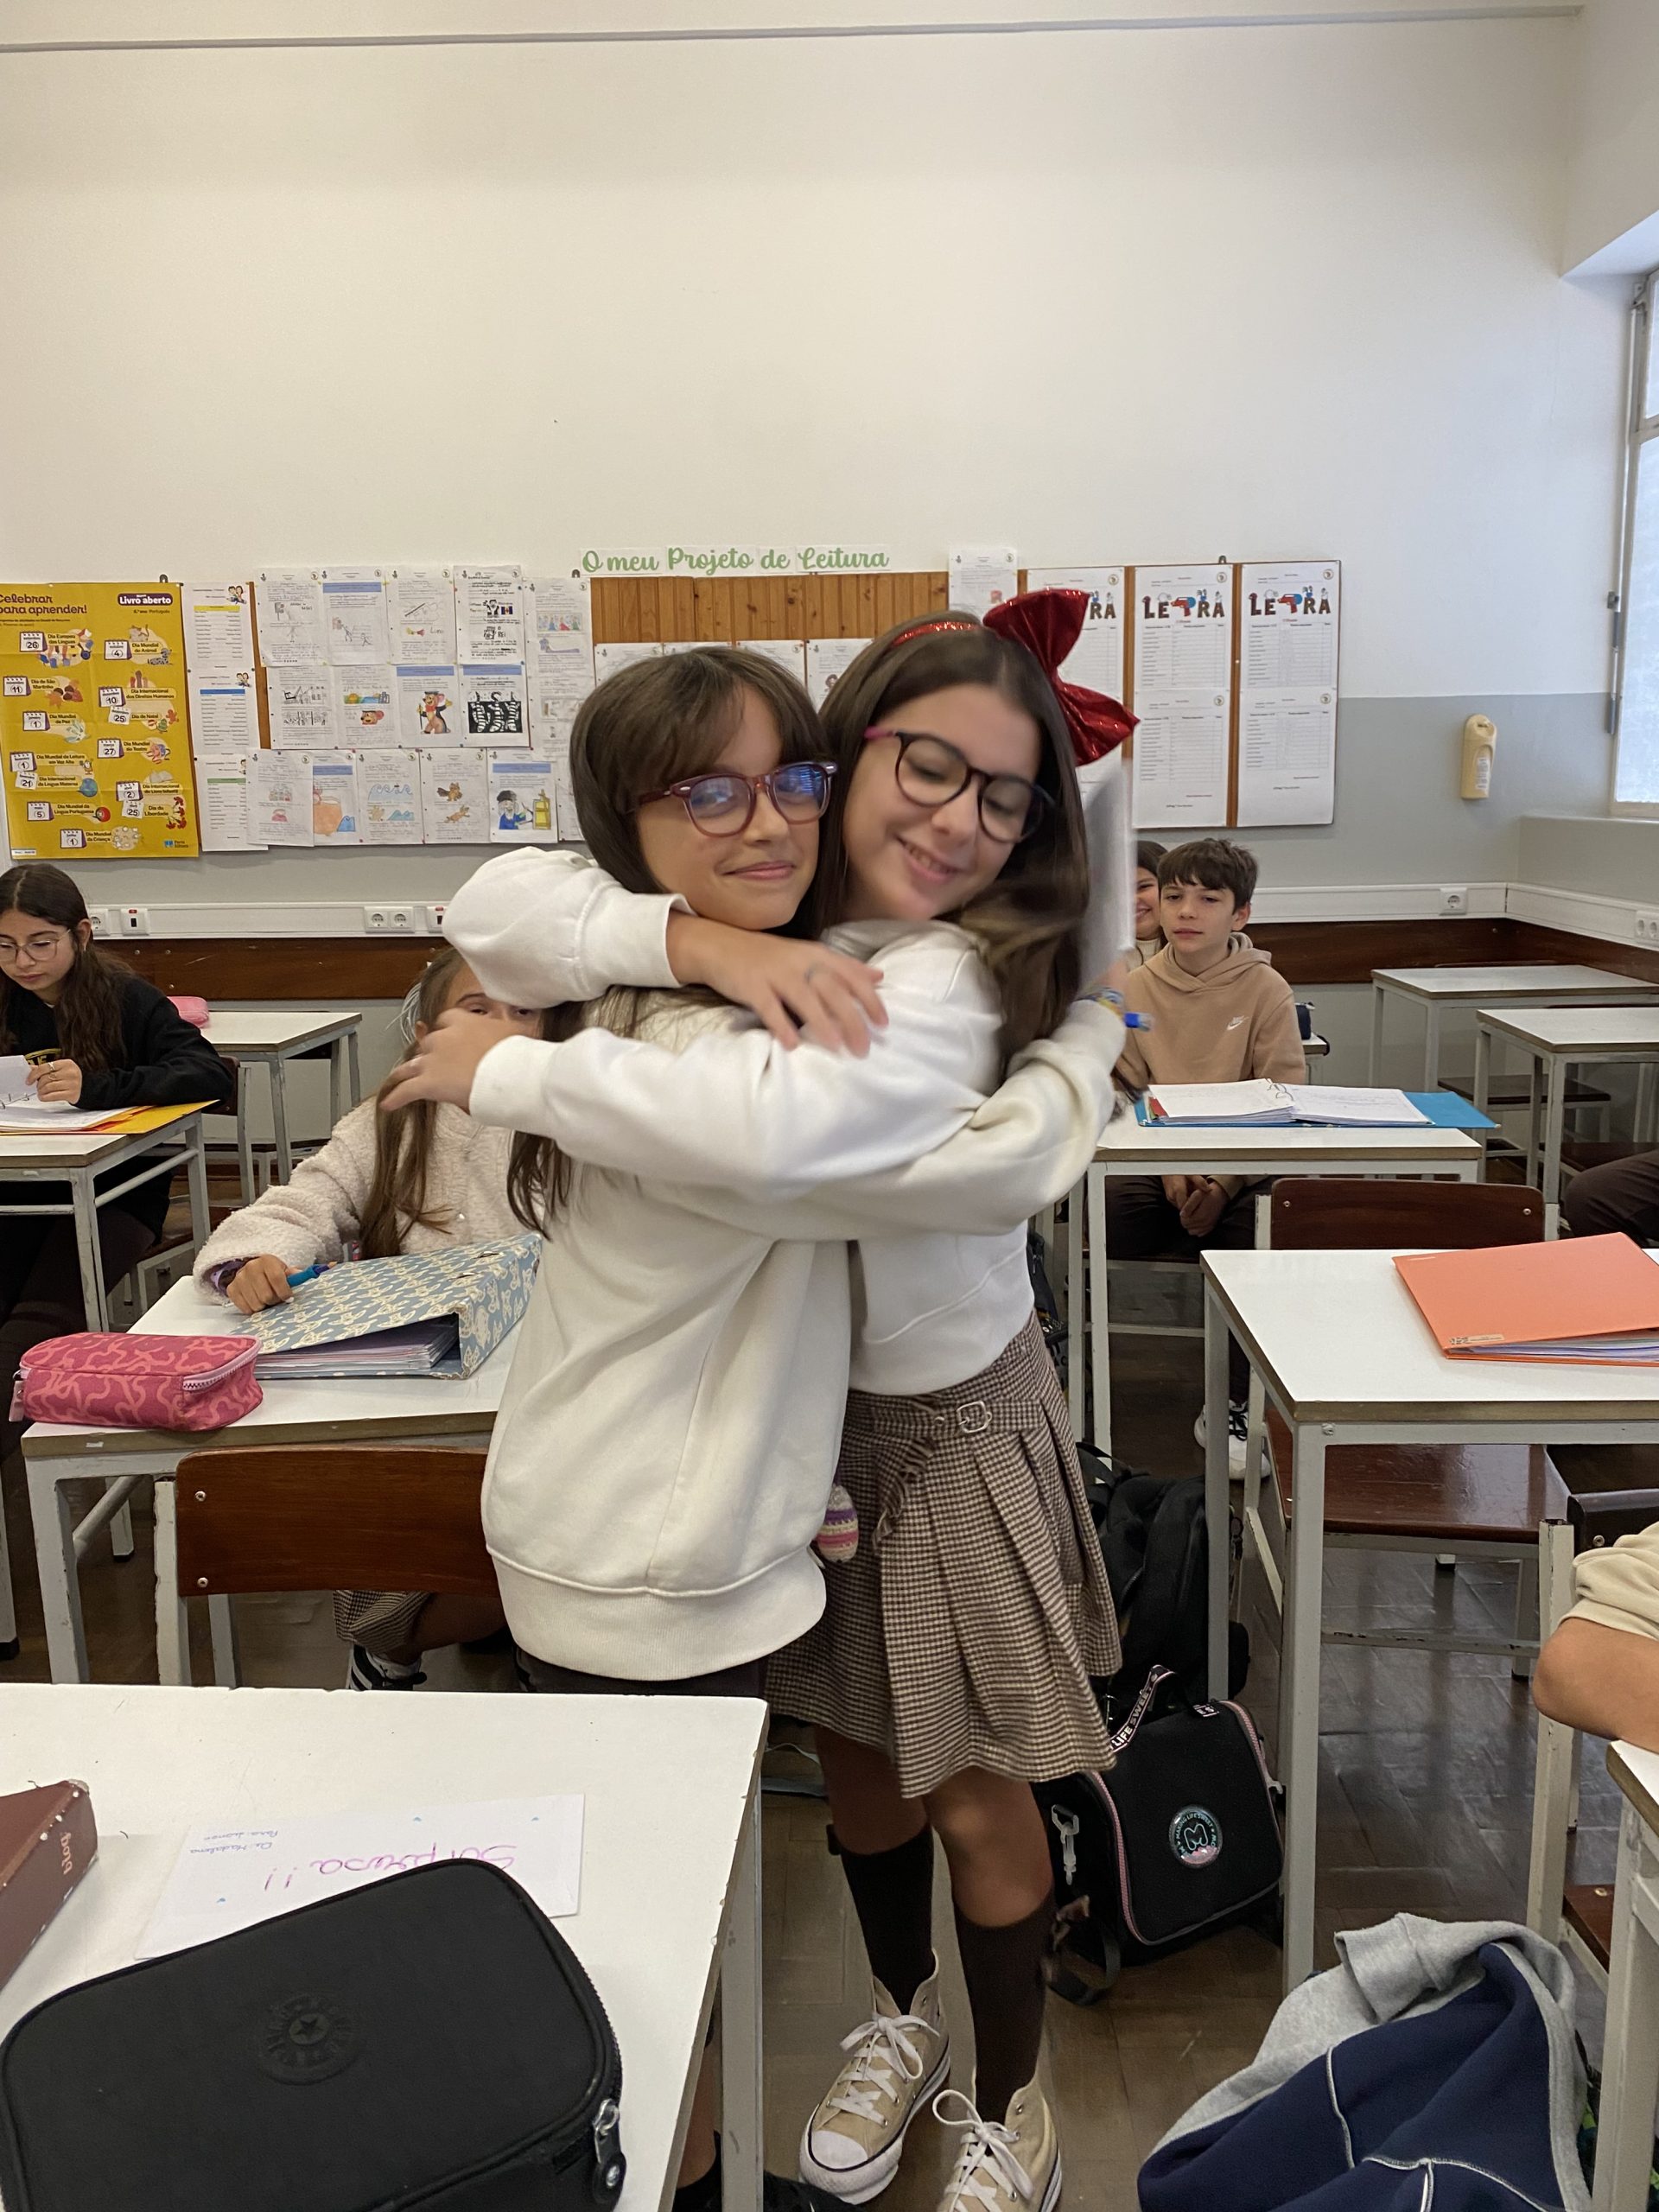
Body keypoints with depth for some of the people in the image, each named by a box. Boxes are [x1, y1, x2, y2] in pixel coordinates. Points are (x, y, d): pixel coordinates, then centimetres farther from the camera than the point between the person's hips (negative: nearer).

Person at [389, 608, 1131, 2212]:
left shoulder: (950, 981, -28)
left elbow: (766, 1130, -47)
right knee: (851, 1757, 23)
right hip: (792, 1411, 5)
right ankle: (902, 2018, 51)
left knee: (971, 1796, 13)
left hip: (944, 1419, -5)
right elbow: (493, 912, -14)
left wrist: (506, 1075, -33)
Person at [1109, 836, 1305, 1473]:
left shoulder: (1266, 990, -3)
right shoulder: (1137, 988, 4)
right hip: (1161, 1163, 2)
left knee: (1260, 1227, -31)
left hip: (1244, 1170, -2)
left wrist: (1223, 1185, -20)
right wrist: (1172, 1171, -14)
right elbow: (1126, 1095, 3)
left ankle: (1232, 1408, -15)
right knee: (1101, 1216, -27)